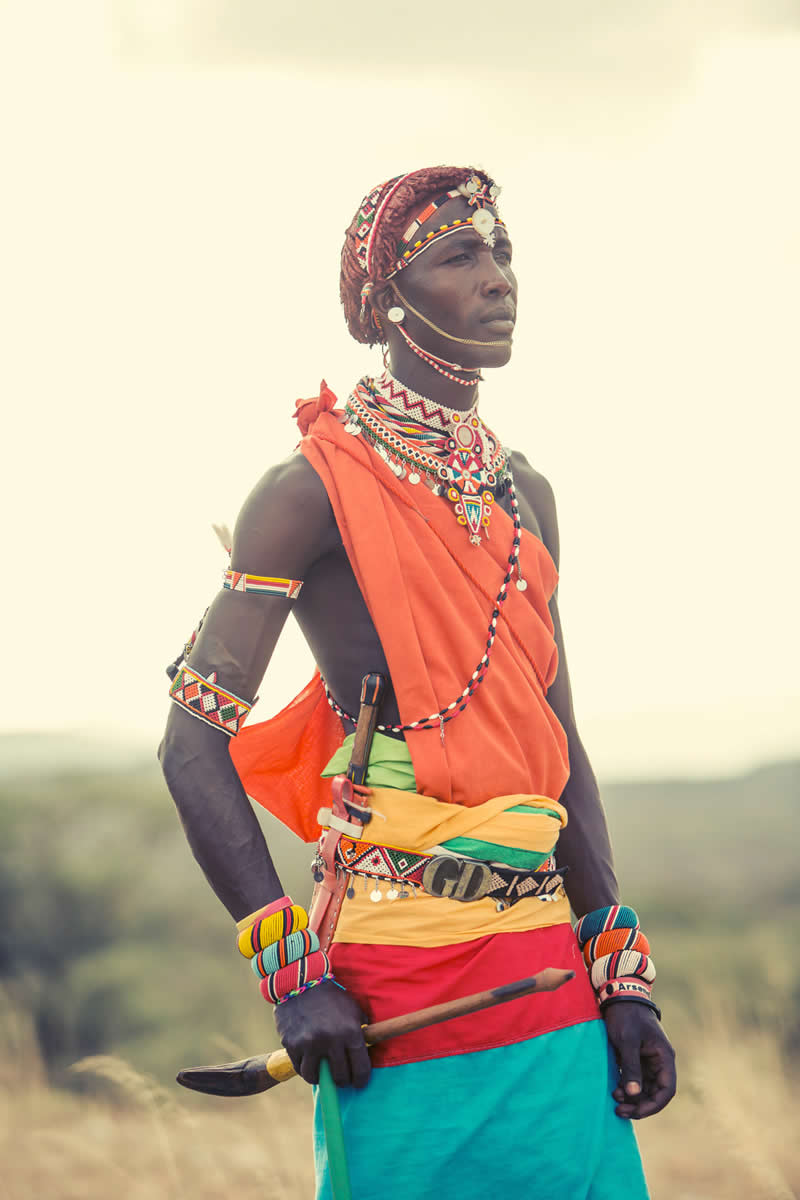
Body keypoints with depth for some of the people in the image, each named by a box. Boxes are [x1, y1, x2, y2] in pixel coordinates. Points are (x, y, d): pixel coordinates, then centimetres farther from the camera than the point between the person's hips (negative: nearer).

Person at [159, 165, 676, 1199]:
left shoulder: (524, 494, 15)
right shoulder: (317, 488, -5)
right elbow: (195, 745, -8)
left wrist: (621, 975, 10)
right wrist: (292, 969, -14)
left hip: (553, 973, 6)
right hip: (396, 986, -6)